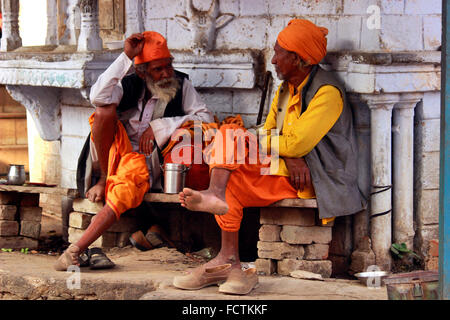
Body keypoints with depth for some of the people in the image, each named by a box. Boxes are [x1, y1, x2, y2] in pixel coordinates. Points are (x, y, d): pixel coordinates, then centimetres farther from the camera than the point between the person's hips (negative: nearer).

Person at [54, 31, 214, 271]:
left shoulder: (181, 85, 3)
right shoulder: (129, 85, 3)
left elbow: (206, 118, -5)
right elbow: (98, 97, -17)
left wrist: (159, 127, -12)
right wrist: (126, 57, -19)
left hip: (145, 163, -2)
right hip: (115, 153, 2)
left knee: (126, 189, -36)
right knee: (105, 109, -25)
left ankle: (75, 251, -35)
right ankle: (105, 178, -15)